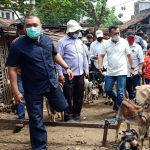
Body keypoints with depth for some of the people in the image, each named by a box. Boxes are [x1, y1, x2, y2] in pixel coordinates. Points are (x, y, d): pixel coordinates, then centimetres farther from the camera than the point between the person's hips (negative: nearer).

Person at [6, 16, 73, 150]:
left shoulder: (47, 40, -2)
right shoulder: (18, 46, -17)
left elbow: (55, 55, 17)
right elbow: (12, 69, -15)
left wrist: (66, 67, 14)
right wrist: (16, 92, -16)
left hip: (52, 82, 4)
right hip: (33, 89, -4)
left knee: (62, 106, 20)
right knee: (36, 121, 6)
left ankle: (51, 99, 53)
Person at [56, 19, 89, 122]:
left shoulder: (79, 41, 13)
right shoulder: (62, 42, -8)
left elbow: (84, 56, 18)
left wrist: (86, 69, 13)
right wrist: (60, 74, -15)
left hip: (80, 74, 7)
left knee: (79, 95, 14)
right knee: (68, 97, 2)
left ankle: (76, 114, 29)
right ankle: (68, 117, 11)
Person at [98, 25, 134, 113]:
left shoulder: (124, 42, -4)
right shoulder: (106, 44, -2)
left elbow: (129, 56, 3)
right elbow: (101, 55, 3)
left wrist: (132, 68, 2)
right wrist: (100, 65, -15)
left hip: (122, 72, -2)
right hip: (110, 72, 2)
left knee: (120, 92, -2)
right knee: (107, 90, 5)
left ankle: (118, 110, 11)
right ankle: (117, 101, 32)